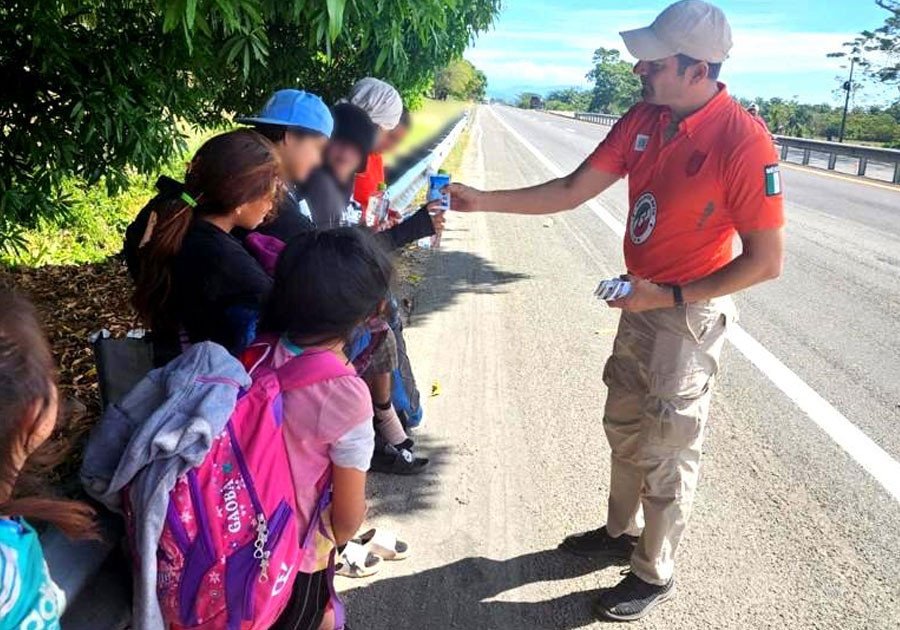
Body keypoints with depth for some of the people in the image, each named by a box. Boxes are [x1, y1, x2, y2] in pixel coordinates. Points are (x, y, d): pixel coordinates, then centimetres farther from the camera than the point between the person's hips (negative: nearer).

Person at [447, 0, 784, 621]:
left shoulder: (743, 142, -24)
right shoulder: (643, 120, -3)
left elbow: (766, 261, -20)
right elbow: (571, 191, 0)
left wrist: (670, 296, -21)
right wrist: (482, 200, -4)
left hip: (689, 316, -7)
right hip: (642, 302, 7)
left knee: (667, 452, 7)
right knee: (625, 426, 21)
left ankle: (655, 573, 30)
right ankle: (621, 532, 45)